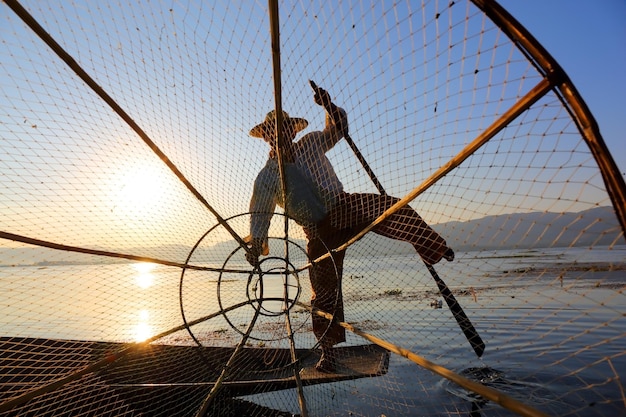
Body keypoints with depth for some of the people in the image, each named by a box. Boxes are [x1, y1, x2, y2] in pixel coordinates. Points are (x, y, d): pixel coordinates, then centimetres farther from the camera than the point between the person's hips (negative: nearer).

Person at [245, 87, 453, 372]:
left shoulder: (310, 144, 6)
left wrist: (328, 106, -9)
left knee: (390, 208, -28)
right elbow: (260, 213, -2)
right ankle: (327, 351, 17)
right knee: (323, 290, 1)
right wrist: (256, 243, -17)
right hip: (319, 233, -2)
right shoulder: (266, 178, 0)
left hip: (346, 208, 2)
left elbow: (338, 128, 11)